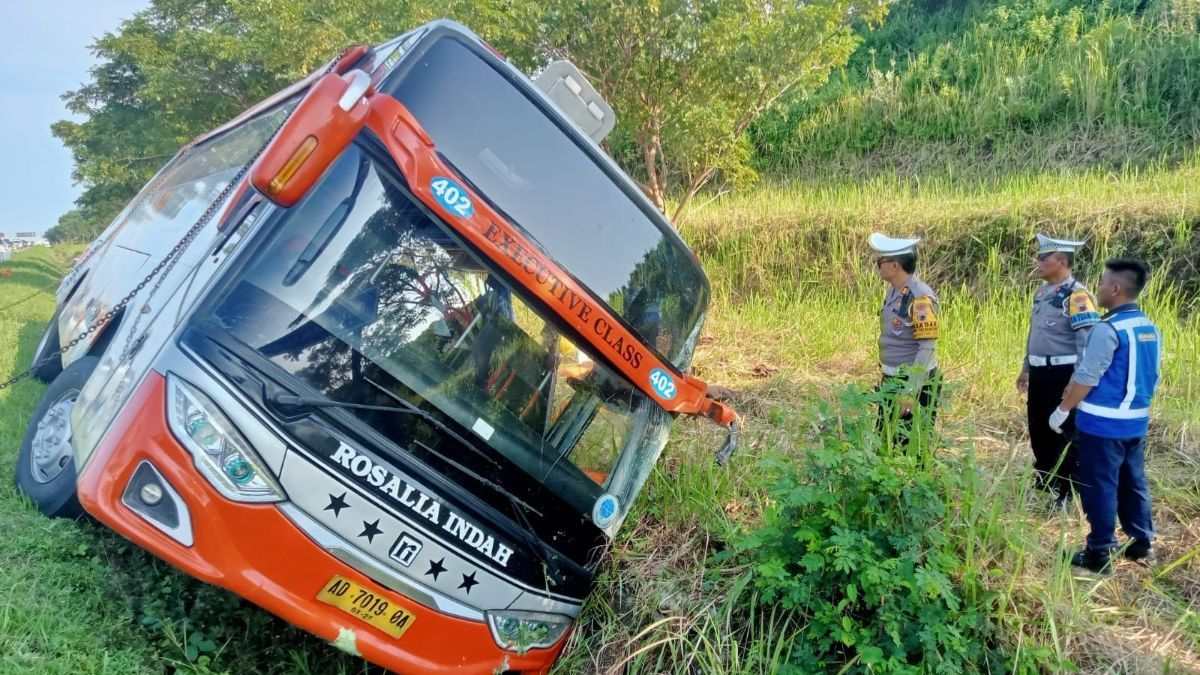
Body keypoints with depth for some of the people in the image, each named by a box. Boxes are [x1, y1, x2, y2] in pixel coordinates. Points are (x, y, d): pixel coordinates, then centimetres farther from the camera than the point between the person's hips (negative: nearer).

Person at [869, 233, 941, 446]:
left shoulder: (920, 298, -21)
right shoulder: (894, 290, 7)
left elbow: (927, 348, -22)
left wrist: (910, 392, -24)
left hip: (916, 381, -9)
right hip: (892, 380, 9)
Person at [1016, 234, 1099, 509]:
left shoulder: (1077, 296, -17)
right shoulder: (1042, 292, 11)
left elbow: (1088, 343, -20)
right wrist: (1026, 369, 23)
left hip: (1063, 375, -9)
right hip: (1040, 373, 9)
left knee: (1065, 434, 2)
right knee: (1037, 428, 18)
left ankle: (1066, 493, 14)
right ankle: (1044, 481, 34)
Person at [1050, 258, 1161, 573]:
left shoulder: (1107, 330, -19)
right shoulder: (1151, 329, 7)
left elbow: (1087, 378, -18)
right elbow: (1148, 376, 15)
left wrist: (1062, 410, -7)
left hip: (1103, 424, -8)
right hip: (1136, 422, 8)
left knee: (1100, 487, 1)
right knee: (1133, 482, 18)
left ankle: (1100, 553, 9)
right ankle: (1143, 543, 28)